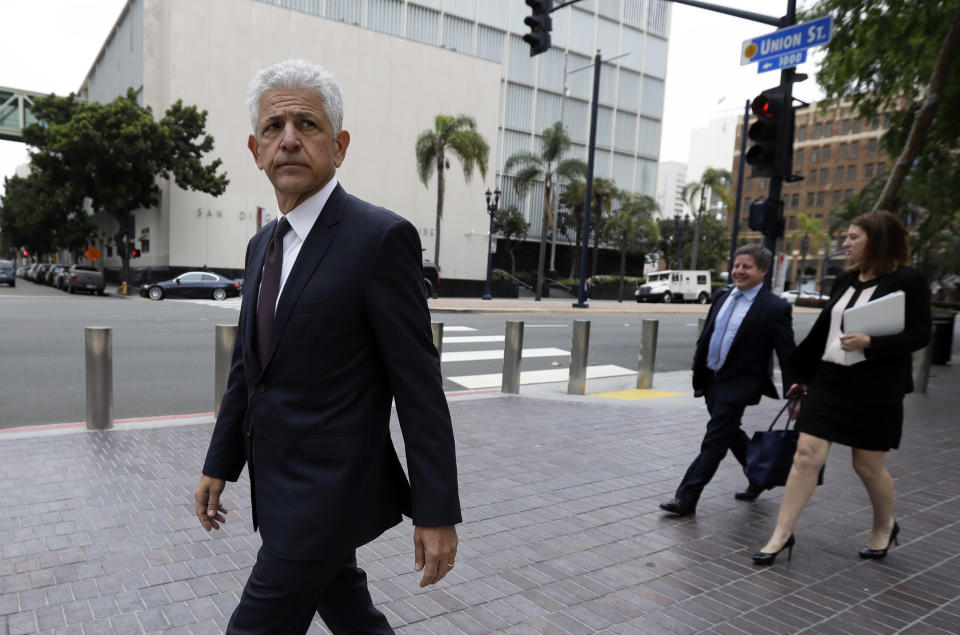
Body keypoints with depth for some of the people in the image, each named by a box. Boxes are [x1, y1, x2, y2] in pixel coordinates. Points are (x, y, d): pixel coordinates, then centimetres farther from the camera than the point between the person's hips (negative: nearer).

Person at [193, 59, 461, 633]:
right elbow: (247, 365, 15)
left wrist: (437, 513, -16)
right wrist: (219, 466, 16)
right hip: (278, 483, 8)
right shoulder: (264, 244, 8)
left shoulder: (382, 237, -17)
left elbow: (420, 385, -18)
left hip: (329, 493, -8)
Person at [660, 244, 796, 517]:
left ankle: (686, 499, 2)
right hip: (712, 379, 7)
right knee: (731, 435, 21)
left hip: (737, 385, -7)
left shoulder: (775, 309, -12)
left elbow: (787, 354, -11)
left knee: (714, 443, -3)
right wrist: (698, 371, 15)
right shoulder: (722, 295, 7)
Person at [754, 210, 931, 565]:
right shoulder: (844, 281, 9)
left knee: (868, 466, 8)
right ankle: (782, 535, 6)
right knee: (806, 456, 0)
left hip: (876, 390, -5)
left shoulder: (907, 282, -8)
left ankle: (885, 526, 39)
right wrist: (804, 376, 19)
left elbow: (919, 335, -11)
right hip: (829, 380, 5)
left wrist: (869, 343, -27)